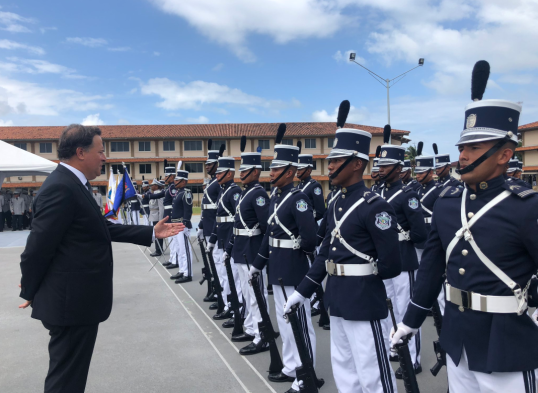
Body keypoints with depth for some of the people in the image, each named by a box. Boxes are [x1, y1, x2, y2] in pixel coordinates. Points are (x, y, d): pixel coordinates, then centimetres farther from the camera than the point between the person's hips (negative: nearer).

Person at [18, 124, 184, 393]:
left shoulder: (74, 185, 12)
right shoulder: (61, 188, -21)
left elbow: (103, 229, 14)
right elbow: (38, 247, -20)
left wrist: (151, 233, 13)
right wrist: (30, 293, -6)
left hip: (75, 299, 10)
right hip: (71, 302, -10)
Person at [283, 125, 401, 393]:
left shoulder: (374, 206, -16)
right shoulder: (336, 205, 9)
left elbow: (391, 265, -16)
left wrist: (362, 277, 0)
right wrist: (302, 290, 11)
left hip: (363, 301, -8)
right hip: (337, 298, 8)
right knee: (343, 370, 20)